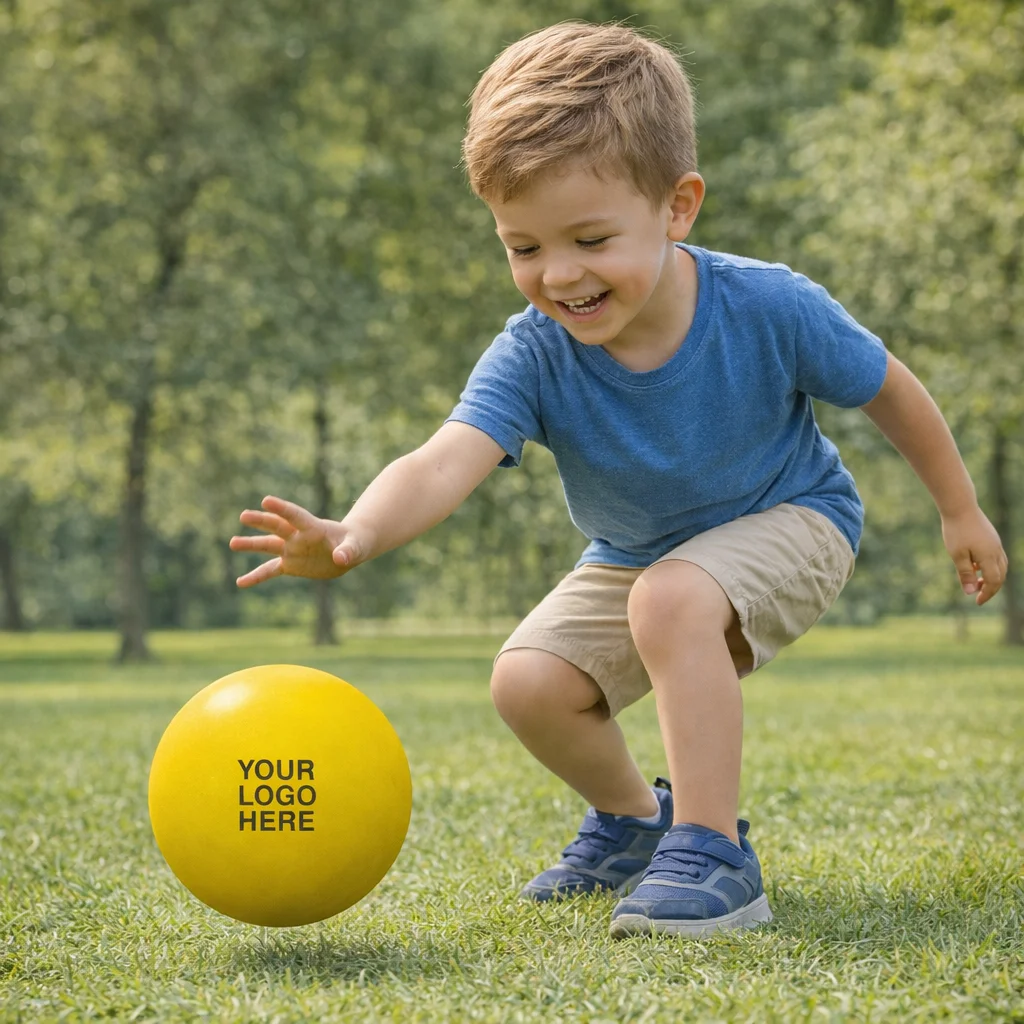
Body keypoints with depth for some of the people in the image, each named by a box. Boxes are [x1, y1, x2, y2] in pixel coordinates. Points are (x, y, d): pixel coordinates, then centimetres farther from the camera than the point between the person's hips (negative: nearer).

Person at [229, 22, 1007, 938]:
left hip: (793, 521, -4)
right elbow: (445, 461, -43)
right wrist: (355, 536, -65)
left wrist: (962, 511, 3)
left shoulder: (770, 309, -28)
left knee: (671, 597, -34)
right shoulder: (532, 357, -26)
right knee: (528, 681, -13)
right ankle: (633, 817, 17)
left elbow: (887, 388, -10)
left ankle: (714, 854, -26)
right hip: (637, 554, 4)